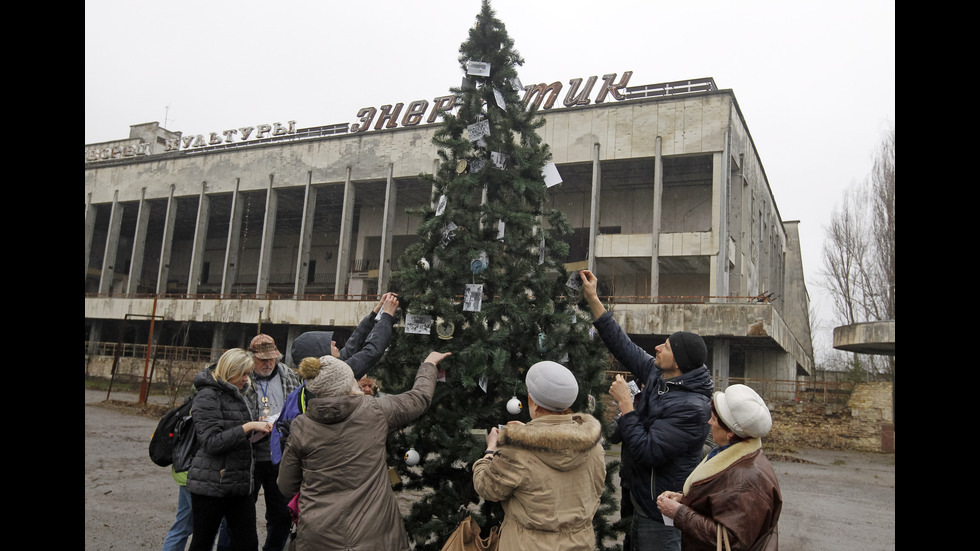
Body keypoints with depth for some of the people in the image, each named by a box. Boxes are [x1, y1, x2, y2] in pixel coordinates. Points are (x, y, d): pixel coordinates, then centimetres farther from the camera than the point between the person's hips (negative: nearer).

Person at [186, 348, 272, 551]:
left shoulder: (238, 395, 15)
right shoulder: (208, 396, -11)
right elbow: (211, 442, -19)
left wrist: (258, 429, 8)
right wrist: (248, 427, -21)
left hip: (240, 484, 7)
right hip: (211, 485, -7)